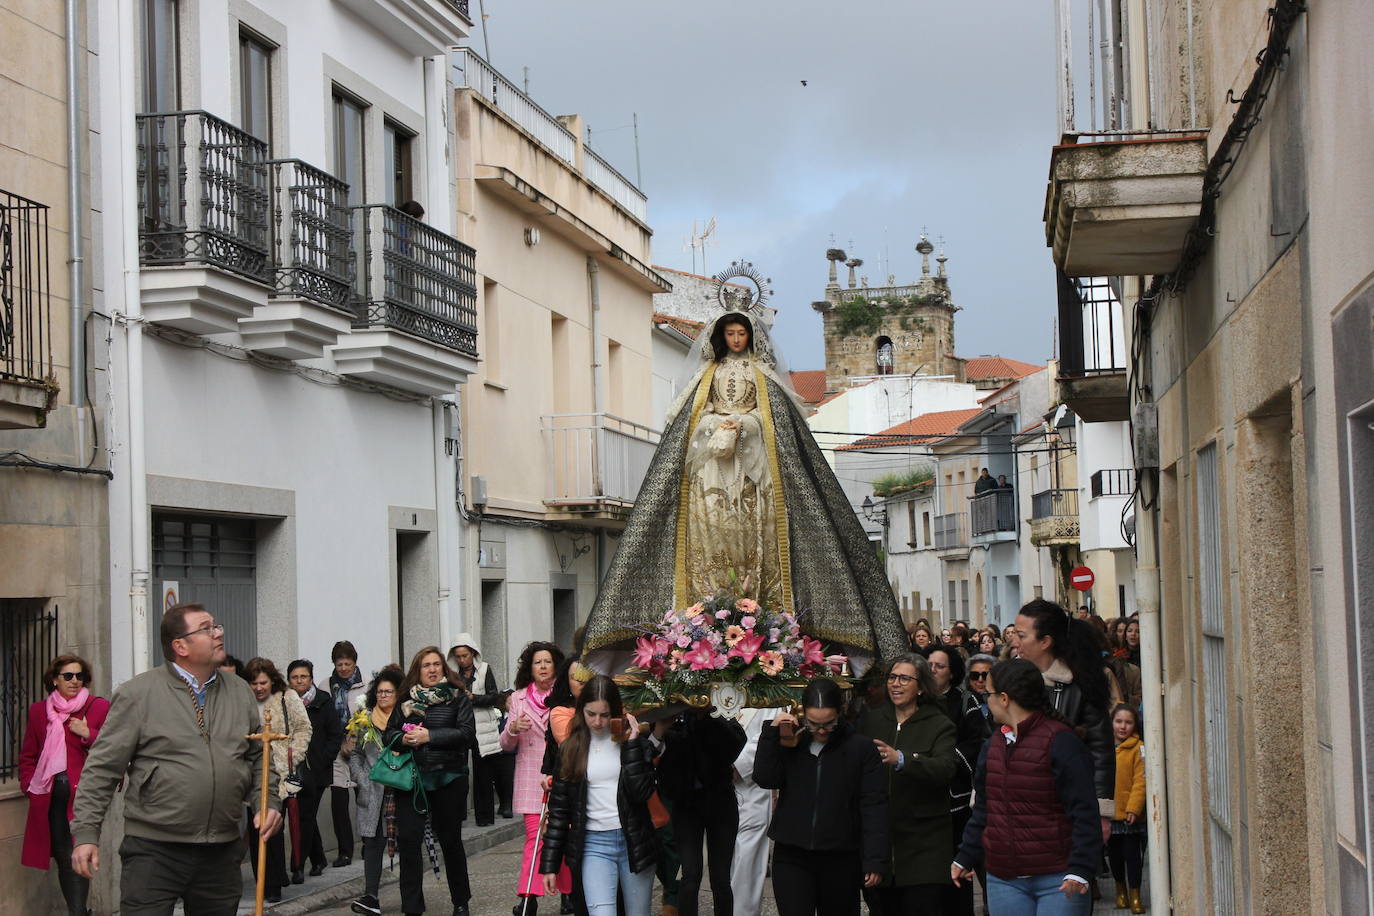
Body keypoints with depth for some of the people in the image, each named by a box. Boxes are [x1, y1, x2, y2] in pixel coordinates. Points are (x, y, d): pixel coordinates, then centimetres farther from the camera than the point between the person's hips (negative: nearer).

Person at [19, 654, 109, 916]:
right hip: (49, 795, 4)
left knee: (76, 856, -12)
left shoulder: (99, 707, 4)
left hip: (83, 793, -4)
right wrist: (29, 784, 8)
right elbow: (28, 755, 20)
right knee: (63, 857, 7)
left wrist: (88, 734, -13)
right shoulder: (38, 711, 15)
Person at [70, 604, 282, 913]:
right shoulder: (139, 693, -4)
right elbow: (102, 769, -4)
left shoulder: (240, 693, 11)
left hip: (221, 852, 5)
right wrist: (86, 833, -9)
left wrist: (267, 803, 2)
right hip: (154, 851, -4)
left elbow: (258, 759, 19)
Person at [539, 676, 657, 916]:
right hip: (594, 845, 0)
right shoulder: (570, 749, 5)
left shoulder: (635, 742, 2)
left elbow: (641, 791, -12)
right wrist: (550, 865, 5)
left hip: (634, 840, 1)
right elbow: (559, 808, 7)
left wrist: (631, 743, -13)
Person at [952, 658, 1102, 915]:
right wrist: (965, 859, 18)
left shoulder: (1060, 742, -9)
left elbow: (1083, 812, -14)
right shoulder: (993, 746, 14)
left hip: (1058, 881, -6)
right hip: (1004, 881, 7)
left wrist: (1080, 869, -20)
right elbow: (983, 810, 22)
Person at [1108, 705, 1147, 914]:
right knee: (1114, 855, 14)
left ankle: (1134, 894, 14)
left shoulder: (1138, 749, -6)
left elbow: (1140, 781, -11)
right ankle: (1120, 889, 33)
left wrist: (1133, 808, -18)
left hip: (1131, 815, -4)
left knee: (1133, 855, 1)